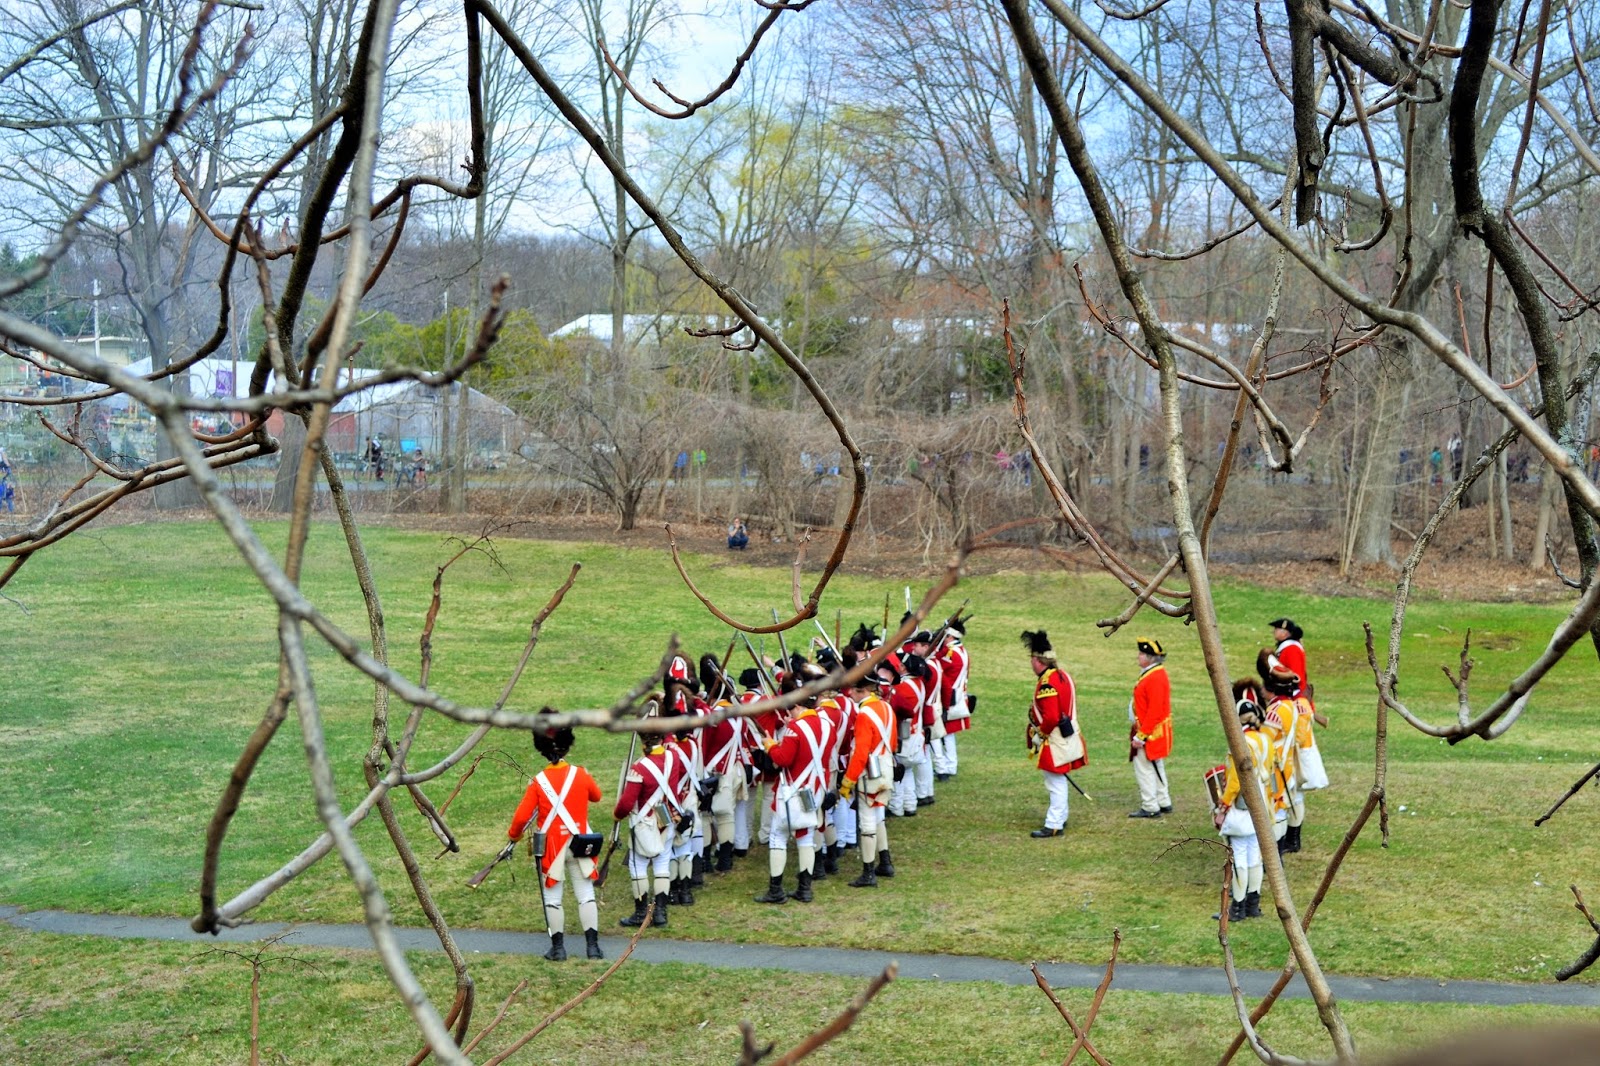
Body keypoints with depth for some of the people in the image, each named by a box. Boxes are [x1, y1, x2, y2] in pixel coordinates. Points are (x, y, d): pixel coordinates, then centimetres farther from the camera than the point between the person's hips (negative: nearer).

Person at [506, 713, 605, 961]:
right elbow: (596, 796, 13)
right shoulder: (580, 774, -7)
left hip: (551, 847, -1)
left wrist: (513, 835, 12)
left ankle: (558, 948, 11)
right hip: (579, 844, 1)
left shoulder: (538, 782, -11)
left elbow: (522, 816, -8)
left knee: (553, 897, 8)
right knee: (586, 895, 7)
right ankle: (593, 945, 4)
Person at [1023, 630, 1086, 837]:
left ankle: (1054, 825, 4)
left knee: (1055, 783, -2)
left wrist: (1039, 735, -13)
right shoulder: (1062, 675, 7)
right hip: (1068, 737, 10)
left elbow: (1051, 718, -28)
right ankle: (1061, 818, 33)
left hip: (1054, 741, -10)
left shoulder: (1047, 684, -24)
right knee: (1058, 781, 21)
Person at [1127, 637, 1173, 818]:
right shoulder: (1153, 674, 11)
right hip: (1151, 733, 11)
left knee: (1145, 769, -5)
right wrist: (1138, 732, 20)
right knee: (1156, 769, 18)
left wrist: (1141, 735, -24)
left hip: (1150, 733, -11)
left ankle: (1150, 808, 0)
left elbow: (1154, 711, -25)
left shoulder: (1156, 678, -22)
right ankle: (1164, 803, 26)